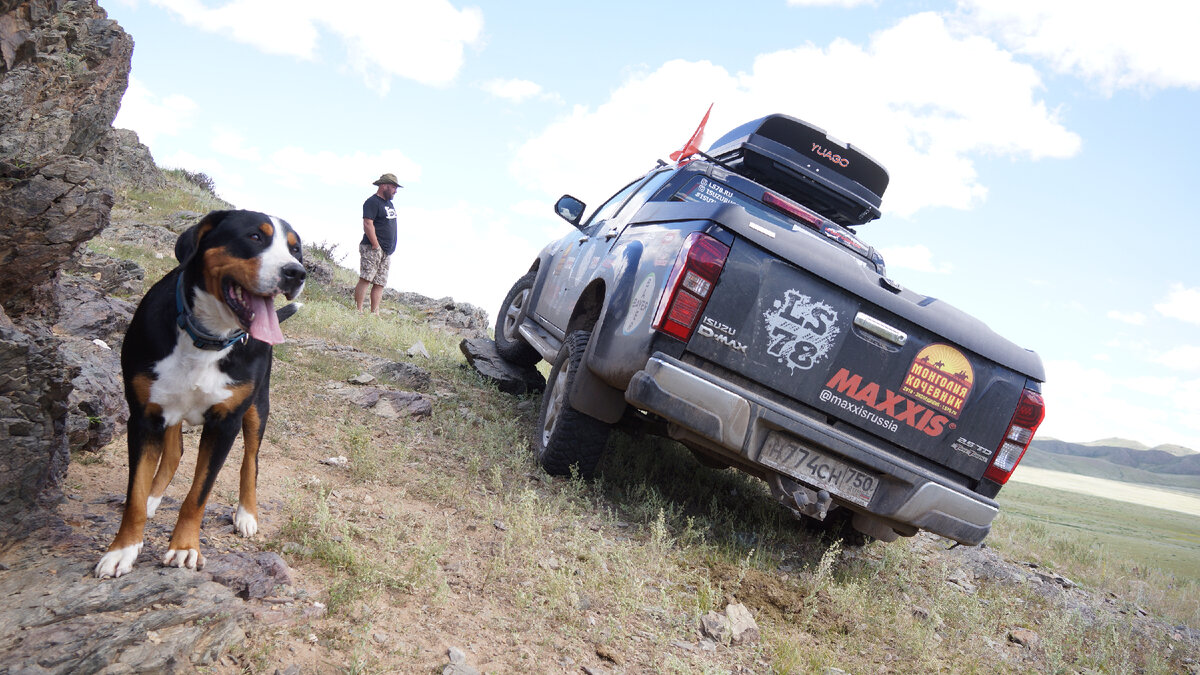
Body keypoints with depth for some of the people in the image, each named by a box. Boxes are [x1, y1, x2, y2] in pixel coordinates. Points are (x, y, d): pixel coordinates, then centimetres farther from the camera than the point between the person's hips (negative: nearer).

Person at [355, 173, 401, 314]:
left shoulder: (389, 203, 22)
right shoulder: (372, 202, -7)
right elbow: (368, 224, -16)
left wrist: (390, 248, 18)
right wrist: (376, 246, -19)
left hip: (387, 251, 9)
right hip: (373, 249, -9)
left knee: (380, 284, 4)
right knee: (365, 279, -13)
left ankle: (374, 313, 4)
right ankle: (358, 311, -15)